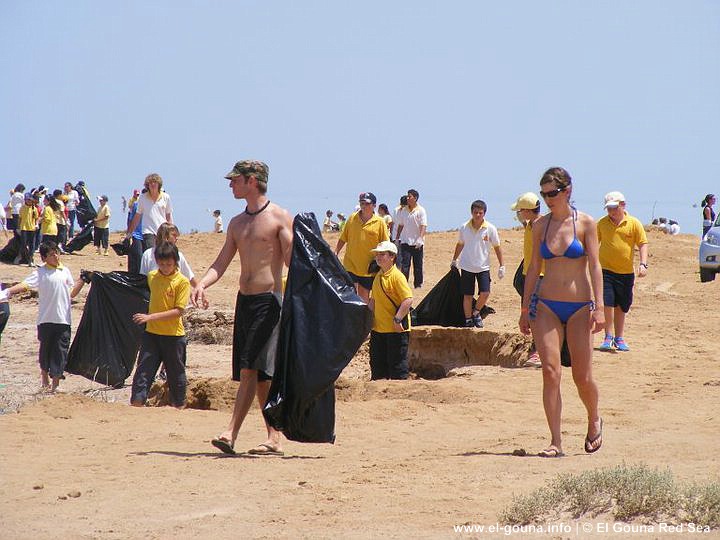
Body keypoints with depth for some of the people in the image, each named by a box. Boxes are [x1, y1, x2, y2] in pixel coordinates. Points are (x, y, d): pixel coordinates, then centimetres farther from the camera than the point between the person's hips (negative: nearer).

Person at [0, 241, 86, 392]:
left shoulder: (65, 271, 10)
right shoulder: (40, 273, -4)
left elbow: (72, 293, 18)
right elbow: (24, 284, -17)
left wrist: (82, 280, 7)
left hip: (63, 320, 3)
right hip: (46, 319, -3)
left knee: (60, 353, 1)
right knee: (45, 350, 10)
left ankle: (55, 383, 7)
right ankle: (45, 378, 30)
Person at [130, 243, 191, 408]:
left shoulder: (182, 282, -10)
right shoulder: (151, 277, 6)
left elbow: (179, 311, -16)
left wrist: (150, 317, -21)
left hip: (174, 336, -4)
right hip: (151, 333, 4)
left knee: (176, 375, 8)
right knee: (143, 371, -4)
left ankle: (178, 406, 21)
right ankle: (136, 404, -4)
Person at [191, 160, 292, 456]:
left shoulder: (279, 218, -4)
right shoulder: (237, 223, 17)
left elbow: (293, 261, -9)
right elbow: (221, 263, 14)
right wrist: (201, 284, -3)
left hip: (269, 300, -7)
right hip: (244, 299, 7)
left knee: (251, 368, -13)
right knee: (258, 375, 6)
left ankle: (231, 433, -18)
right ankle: (274, 438, 12)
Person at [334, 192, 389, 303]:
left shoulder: (379, 222, -3)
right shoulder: (352, 218, 3)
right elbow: (343, 239, 11)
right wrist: (335, 253, 6)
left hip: (368, 268, -1)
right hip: (351, 265, 1)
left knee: (364, 296, 10)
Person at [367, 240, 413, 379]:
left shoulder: (397, 276, -15)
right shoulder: (378, 276, 11)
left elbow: (408, 300, -22)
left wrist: (397, 319, -24)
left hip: (396, 330, -9)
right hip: (378, 328, 9)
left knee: (397, 363, -2)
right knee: (377, 363, 16)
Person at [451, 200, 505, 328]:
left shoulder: (490, 228, -6)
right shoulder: (464, 228, -1)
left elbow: (497, 247, 3)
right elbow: (460, 244, 15)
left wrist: (502, 266, 1)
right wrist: (454, 260, 23)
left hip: (483, 267, -1)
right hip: (466, 266, 1)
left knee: (485, 293, -12)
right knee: (467, 295, 3)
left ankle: (476, 313, 15)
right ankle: (468, 320, 16)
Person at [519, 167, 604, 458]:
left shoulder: (585, 223, -2)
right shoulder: (540, 225, 7)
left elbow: (594, 266, -5)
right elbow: (533, 268, 11)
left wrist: (599, 307, -12)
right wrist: (525, 308, 9)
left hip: (579, 307, -2)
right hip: (545, 305, 2)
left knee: (582, 377, 0)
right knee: (550, 371, -9)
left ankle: (594, 420, 31)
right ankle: (555, 442, -6)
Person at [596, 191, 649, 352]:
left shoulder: (634, 223, 0)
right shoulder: (602, 223, 3)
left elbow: (643, 244, 1)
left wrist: (643, 264, -11)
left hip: (626, 272, 1)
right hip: (606, 270, -1)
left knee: (621, 307, 11)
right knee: (607, 304, -13)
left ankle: (619, 338, 21)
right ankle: (608, 336, -3)